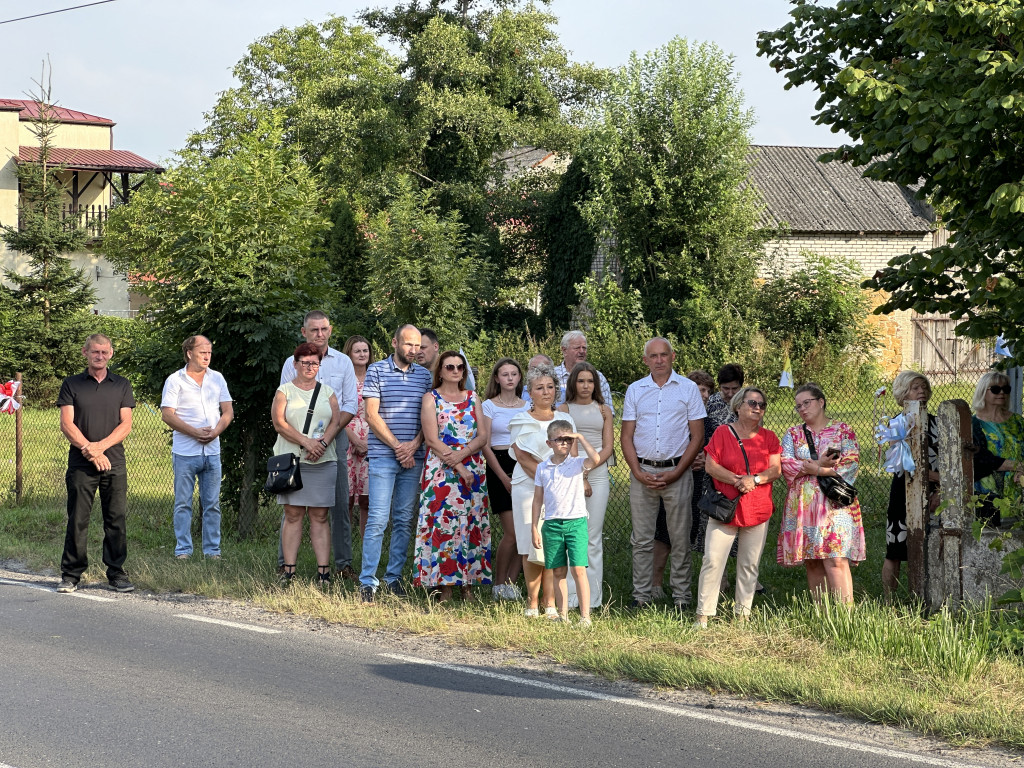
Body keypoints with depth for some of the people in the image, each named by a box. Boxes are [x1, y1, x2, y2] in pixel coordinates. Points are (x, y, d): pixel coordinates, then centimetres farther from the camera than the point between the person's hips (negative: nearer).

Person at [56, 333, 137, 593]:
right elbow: (67, 425, -1)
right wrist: (90, 452, -11)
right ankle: (71, 575, 5)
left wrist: (100, 446, -11)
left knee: (116, 519, 0)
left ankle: (116, 574, 7)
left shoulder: (122, 386, 11)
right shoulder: (71, 384, 7)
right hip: (80, 464, -1)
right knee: (77, 520, -2)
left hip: (114, 462, 1)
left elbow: (125, 425, 4)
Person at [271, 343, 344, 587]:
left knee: (319, 516, -1)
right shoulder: (284, 391, 8)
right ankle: (289, 570, -3)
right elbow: (279, 423, -4)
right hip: (291, 460, -2)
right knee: (293, 514, -3)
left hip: (323, 462, 2)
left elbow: (336, 422, 6)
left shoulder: (327, 392, 16)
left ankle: (323, 571, -4)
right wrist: (306, 442, -14)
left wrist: (323, 443, -12)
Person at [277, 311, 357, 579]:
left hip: (335, 438, 1)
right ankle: (284, 564, 1)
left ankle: (343, 564, 4)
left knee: (340, 503, -1)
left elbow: (351, 404, 6)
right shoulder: (292, 363, 5)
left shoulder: (343, 362, 9)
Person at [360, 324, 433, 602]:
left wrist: (414, 445, -5)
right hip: (383, 455, -4)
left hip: (413, 457, 4)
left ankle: (394, 577, 12)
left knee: (405, 520, 5)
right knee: (378, 519, -9)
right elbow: (372, 415, -4)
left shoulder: (424, 376, 13)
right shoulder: (377, 371, 1)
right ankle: (367, 582, -8)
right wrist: (397, 446, -9)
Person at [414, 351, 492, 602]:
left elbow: (482, 437, 6)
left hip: (474, 470, 4)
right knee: (443, 523, -9)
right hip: (441, 470, -4)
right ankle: (444, 588, -7)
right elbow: (431, 440, -7)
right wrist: (459, 468, -13)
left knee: (472, 525, 0)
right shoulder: (431, 399, 2)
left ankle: (468, 585, 4)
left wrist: (462, 454, -13)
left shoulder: (472, 398, 14)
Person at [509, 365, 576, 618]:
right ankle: (532, 603, 0)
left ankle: (551, 604, -2)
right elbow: (522, 457, -3)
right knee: (532, 546, -6)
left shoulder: (565, 420, 13)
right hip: (528, 487, -1)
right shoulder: (521, 421, 6)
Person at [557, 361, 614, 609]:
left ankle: (593, 599, -2)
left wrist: (587, 469, -8)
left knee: (593, 538, -3)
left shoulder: (604, 410, 14)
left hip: (598, 474, 1)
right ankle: (570, 597, -4)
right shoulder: (564, 409, 8)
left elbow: (608, 447, 7)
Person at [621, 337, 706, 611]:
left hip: (677, 470, -2)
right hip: (643, 471, 2)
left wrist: (676, 473, -7)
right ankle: (641, 595, 7)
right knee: (642, 538, 2)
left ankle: (681, 596, 6)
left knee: (680, 537, 1)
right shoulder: (635, 390, 9)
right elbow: (626, 437, 9)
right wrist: (638, 473, -5)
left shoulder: (688, 389, 4)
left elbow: (698, 437, 2)